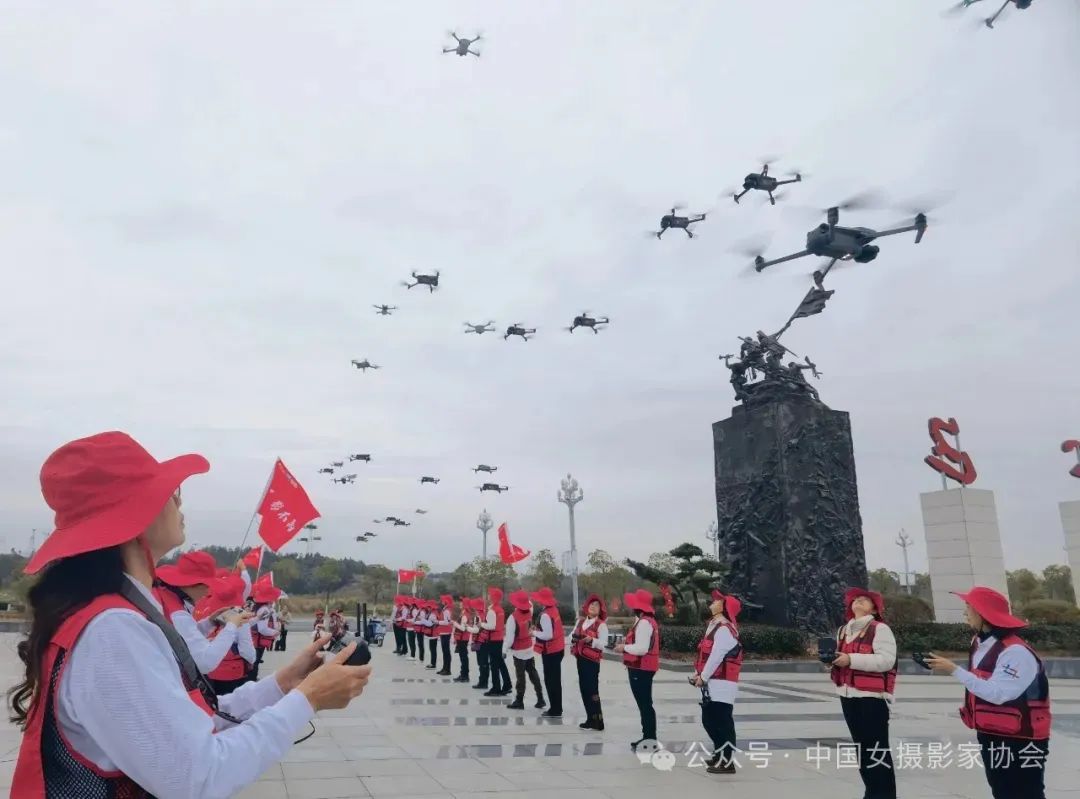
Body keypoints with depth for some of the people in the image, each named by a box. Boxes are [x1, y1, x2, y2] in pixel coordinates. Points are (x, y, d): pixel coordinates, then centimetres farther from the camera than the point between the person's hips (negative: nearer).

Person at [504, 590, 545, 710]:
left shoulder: (513, 617, -22)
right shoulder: (529, 612, -4)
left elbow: (510, 636, -20)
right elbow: (531, 605, 22)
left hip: (519, 651, -6)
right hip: (529, 648, 6)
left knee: (520, 677, 2)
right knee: (533, 674, 14)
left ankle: (519, 702, 11)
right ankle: (540, 700, 17)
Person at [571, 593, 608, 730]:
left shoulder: (601, 625, -7)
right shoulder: (580, 621, 13)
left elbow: (603, 644, -14)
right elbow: (572, 635, 12)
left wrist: (591, 640, -29)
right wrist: (574, 638, -9)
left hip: (592, 660, -7)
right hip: (580, 658, 7)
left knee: (592, 690, -6)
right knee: (584, 689, 11)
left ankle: (598, 721, 2)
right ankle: (591, 718, 21)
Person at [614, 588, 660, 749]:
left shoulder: (644, 622, -21)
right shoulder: (647, 620, 13)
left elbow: (642, 648, -27)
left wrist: (624, 648, -14)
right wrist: (627, 641, 5)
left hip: (641, 669, -11)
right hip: (643, 668, 11)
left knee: (645, 704, -3)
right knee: (645, 704, 17)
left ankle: (650, 739, 4)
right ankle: (648, 737, 26)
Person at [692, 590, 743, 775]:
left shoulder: (724, 630, -17)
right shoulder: (714, 626, 15)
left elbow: (716, 657, -21)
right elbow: (705, 653, 18)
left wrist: (703, 677, -13)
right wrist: (698, 673, 11)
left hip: (721, 684, -10)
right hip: (712, 683, 10)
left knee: (722, 722, -4)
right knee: (709, 720, 18)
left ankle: (727, 762, 3)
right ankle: (720, 754, 31)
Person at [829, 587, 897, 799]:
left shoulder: (880, 629, -8)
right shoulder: (843, 630, 15)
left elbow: (886, 660, -19)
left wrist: (852, 659, -23)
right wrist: (833, 659, 2)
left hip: (872, 697, -8)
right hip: (848, 696, 8)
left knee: (877, 750, -6)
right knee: (862, 748, 15)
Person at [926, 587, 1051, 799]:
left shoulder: (1016, 651, -22)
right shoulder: (979, 643, 5)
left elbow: (997, 693, -28)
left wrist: (954, 670, -27)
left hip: (1021, 740, -9)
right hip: (991, 734, 9)